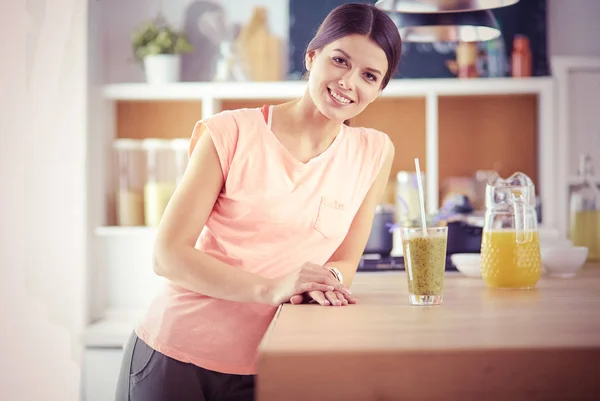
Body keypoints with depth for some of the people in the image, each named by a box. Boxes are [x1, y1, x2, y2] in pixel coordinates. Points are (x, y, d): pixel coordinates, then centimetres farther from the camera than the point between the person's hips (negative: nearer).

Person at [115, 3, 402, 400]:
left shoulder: (373, 154, -1)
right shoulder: (233, 132, -9)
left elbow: (345, 261, 6)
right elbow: (168, 254, -12)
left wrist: (323, 283, -18)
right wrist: (270, 288, -26)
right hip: (172, 356, -2)